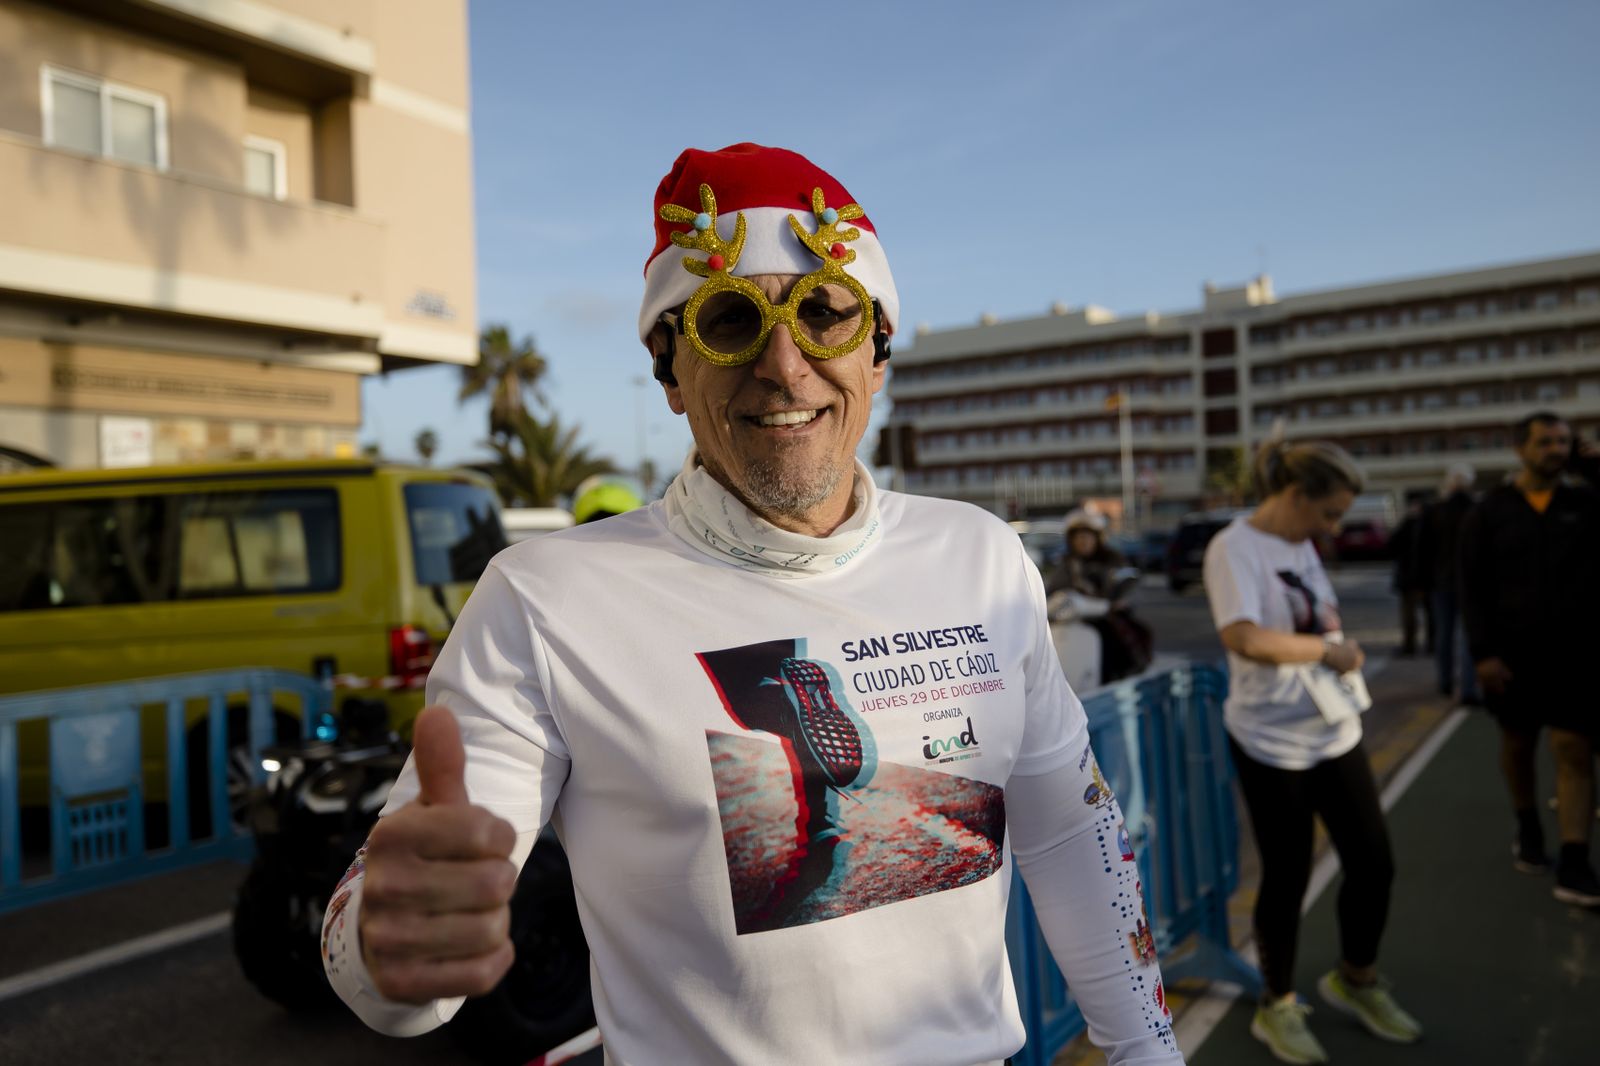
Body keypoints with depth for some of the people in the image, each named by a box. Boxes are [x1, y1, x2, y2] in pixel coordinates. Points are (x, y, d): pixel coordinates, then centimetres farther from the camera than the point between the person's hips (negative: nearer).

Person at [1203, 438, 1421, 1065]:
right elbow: (1243, 638, -32)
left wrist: (1340, 643, 5)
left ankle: (1355, 980, 38)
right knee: (1287, 878, 6)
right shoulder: (1234, 547, -18)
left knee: (1373, 864, 12)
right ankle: (1277, 1007, 29)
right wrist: (1328, 649, -20)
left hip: (1335, 731, 8)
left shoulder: (1302, 545, 9)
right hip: (1272, 742, -8)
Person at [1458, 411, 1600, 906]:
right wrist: (1482, 652, -9)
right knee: (1517, 743, 15)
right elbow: (1473, 588, -3)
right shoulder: (1488, 511, -1)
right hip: (1512, 651, 0)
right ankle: (1528, 829, 37)